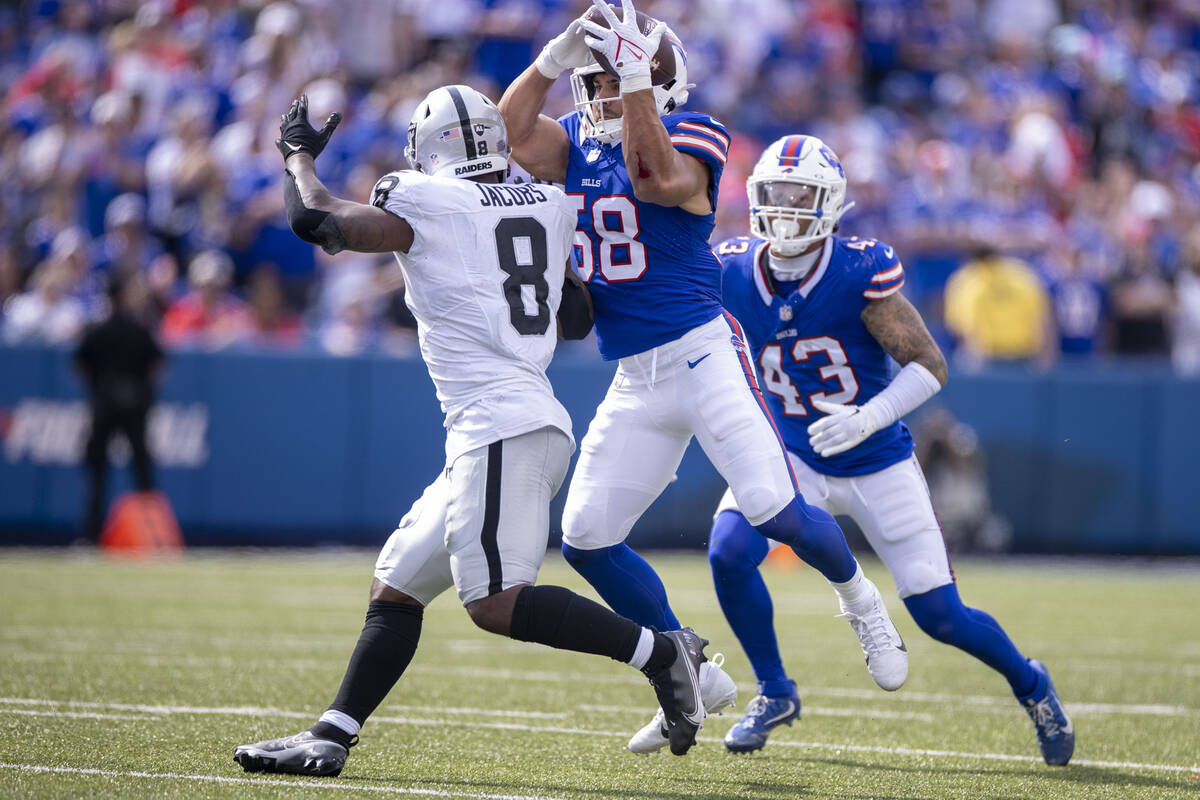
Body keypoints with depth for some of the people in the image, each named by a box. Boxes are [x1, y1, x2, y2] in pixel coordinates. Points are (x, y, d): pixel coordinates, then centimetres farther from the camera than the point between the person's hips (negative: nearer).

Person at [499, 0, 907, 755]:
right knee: (587, 540, 2)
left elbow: (653, 177, -28)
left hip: (702, 353, -7)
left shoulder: (687, 138, -6)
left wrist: (635, 74, -30)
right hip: (635, 380, 7)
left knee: (777, 511, -17)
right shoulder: (577, 142, 12)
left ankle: (858, 595, 15)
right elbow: (509, 134, -6)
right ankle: (694, 677, 15)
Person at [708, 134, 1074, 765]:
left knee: (939, 615, -3)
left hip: (876, 464, -3)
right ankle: (773, 692, 1)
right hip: (794, 455, 3)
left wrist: (869, 418, -32)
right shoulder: (734, 271, -11)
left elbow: (930, 365, -18)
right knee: (728, 552, -22)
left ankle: (1029, 684, 28)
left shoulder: (859, 274, -21)